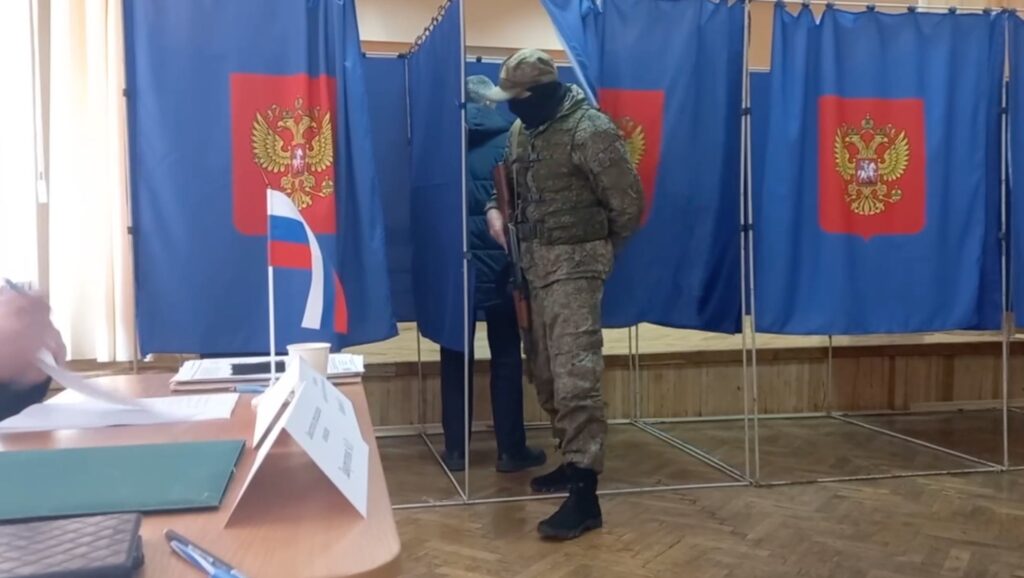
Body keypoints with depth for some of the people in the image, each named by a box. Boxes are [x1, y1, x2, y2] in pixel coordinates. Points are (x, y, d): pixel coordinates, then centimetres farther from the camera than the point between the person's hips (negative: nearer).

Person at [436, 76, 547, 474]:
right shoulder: (509, 138, -2)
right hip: (500, 260, -1)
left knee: (456, 356, 9)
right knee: (506, 357, 6)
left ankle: (456, 449, 14)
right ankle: (511, 450, 11)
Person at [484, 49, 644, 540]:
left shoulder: (590, 131, -14)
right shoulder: (523, 131, 12)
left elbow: (628, 203, -11)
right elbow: (508, 181, 28)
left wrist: (599, 250, 1)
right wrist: (495, 210, 6)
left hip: (574, 264, -9)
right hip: (533, 262, 9)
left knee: (575, 376, -13)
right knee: (544, 372, 13)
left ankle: (584, 494, -11)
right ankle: (573, 461, 29)